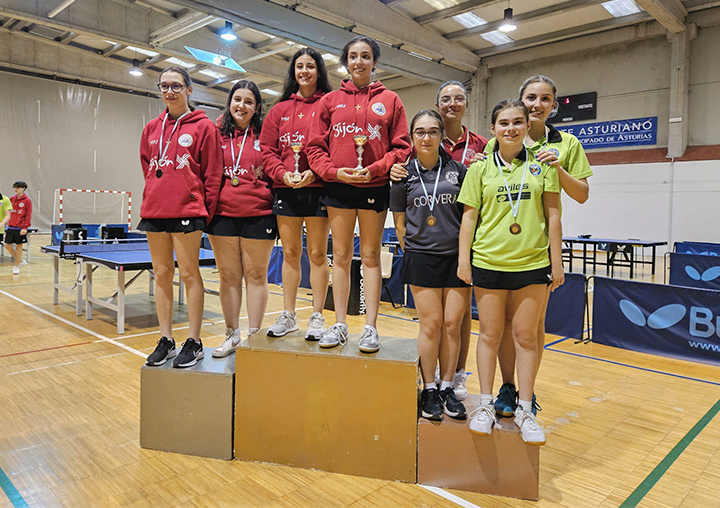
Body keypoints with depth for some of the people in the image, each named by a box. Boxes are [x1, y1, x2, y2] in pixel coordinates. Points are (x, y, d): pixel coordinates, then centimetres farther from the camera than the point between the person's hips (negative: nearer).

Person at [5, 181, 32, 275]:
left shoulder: (27, 201, -5)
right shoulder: (11, 199, 10)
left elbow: (28, 215, -8)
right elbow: (8, 213, 14)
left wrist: (25, 227, -15)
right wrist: (7, 224, 8)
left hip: (20, 228, -5)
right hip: (11, 227, 5)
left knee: (18, 246, 2)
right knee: (7, 245, 4)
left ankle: (16, 266, 13)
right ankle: (20, 260, 22)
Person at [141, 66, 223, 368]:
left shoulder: (204, 126, 0)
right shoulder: (152, 128, 15)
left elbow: (212, 173, -3)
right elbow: (146, 166, 22)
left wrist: (205, 211, -6)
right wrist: (154, 197, 14)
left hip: (187, 210, -5)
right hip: (154, 210, 6)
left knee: (189, 273, -2)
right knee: (162, 274, 9)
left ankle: (194, 343, 7)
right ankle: (165, 340, 18)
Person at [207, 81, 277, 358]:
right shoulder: (218, 134, 10)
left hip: (258, 215, -2)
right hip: (223, 214, 3)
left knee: (256, 275, 4)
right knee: (228, 275, 8)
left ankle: (254, 336, 14)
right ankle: (232, 335, 20)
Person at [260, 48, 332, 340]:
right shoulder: (280, 109, 14)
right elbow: (267, 149, 10)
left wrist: (316, 172, -16)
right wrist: (282, 173, -7)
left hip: (317, 188, -3)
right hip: (285, 189, 3)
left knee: (317, 253, 1)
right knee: (290, 253, 9)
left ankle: (317, 316, 11)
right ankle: (288, 316, 18)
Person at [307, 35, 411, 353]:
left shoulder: (390, 100, 8)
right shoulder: (330, 101, 10)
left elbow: (401, 146, 2)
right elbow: (315, 146, 6)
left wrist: (375, 169, -12)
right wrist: (334, 171, -10)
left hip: (375, 187, -1)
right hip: (338, 186, 1)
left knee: (370, 256, 3)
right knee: (341, 255, 5)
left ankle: (370, 328, 9)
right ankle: (340, 325, 14)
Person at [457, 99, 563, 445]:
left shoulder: (542, 165, 5)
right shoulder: (480, 169, 4)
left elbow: (553, 215, 5)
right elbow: (469, 215, 4)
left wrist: (556, 261, 2)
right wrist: (463, 259, -2)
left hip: (532, 264, 0)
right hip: (488, 262, 0)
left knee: (526, 336, 7)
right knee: (490, 334, 8)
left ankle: (524, 410, 21)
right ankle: (486, 406, 21)